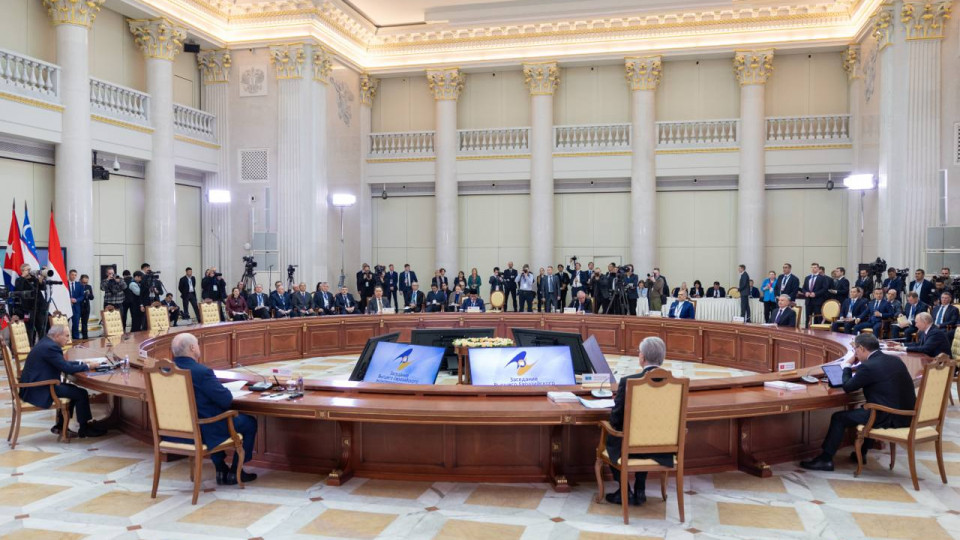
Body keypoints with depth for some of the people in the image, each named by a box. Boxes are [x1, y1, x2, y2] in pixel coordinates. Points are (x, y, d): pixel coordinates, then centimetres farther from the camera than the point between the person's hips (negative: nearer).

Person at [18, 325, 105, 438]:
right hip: (39, 390, -11)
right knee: (81, 393, -8)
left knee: (73, 390, 22)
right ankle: (85, 428, 6)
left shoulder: (46, 343, 10)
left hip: (35, 385, 11)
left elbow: (63, 363, 18)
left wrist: (82, 363, 8)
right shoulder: (50, 347, -21)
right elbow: (68, 369, -23)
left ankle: (60, 426, 23)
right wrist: (87, 366, -9)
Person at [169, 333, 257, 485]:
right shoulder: (201, 372, -24)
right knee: (250, 422, 14)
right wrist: (224, 391, 1)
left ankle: (221, 470, 35)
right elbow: (227, 400, -21)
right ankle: (234, 472, 22)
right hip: (203, 432, -8)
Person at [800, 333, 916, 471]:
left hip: (888, 418, -8)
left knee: (839, 418, 3)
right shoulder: (895, 360, 9)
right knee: (865, 409, 35)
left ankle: (825, 459, 9)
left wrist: (847, 367, 12)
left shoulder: (867, 367, -15)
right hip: (906, 414, 8)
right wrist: (853, 368, 21)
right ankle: (861, 453, 40)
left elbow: (847, 387, -3)